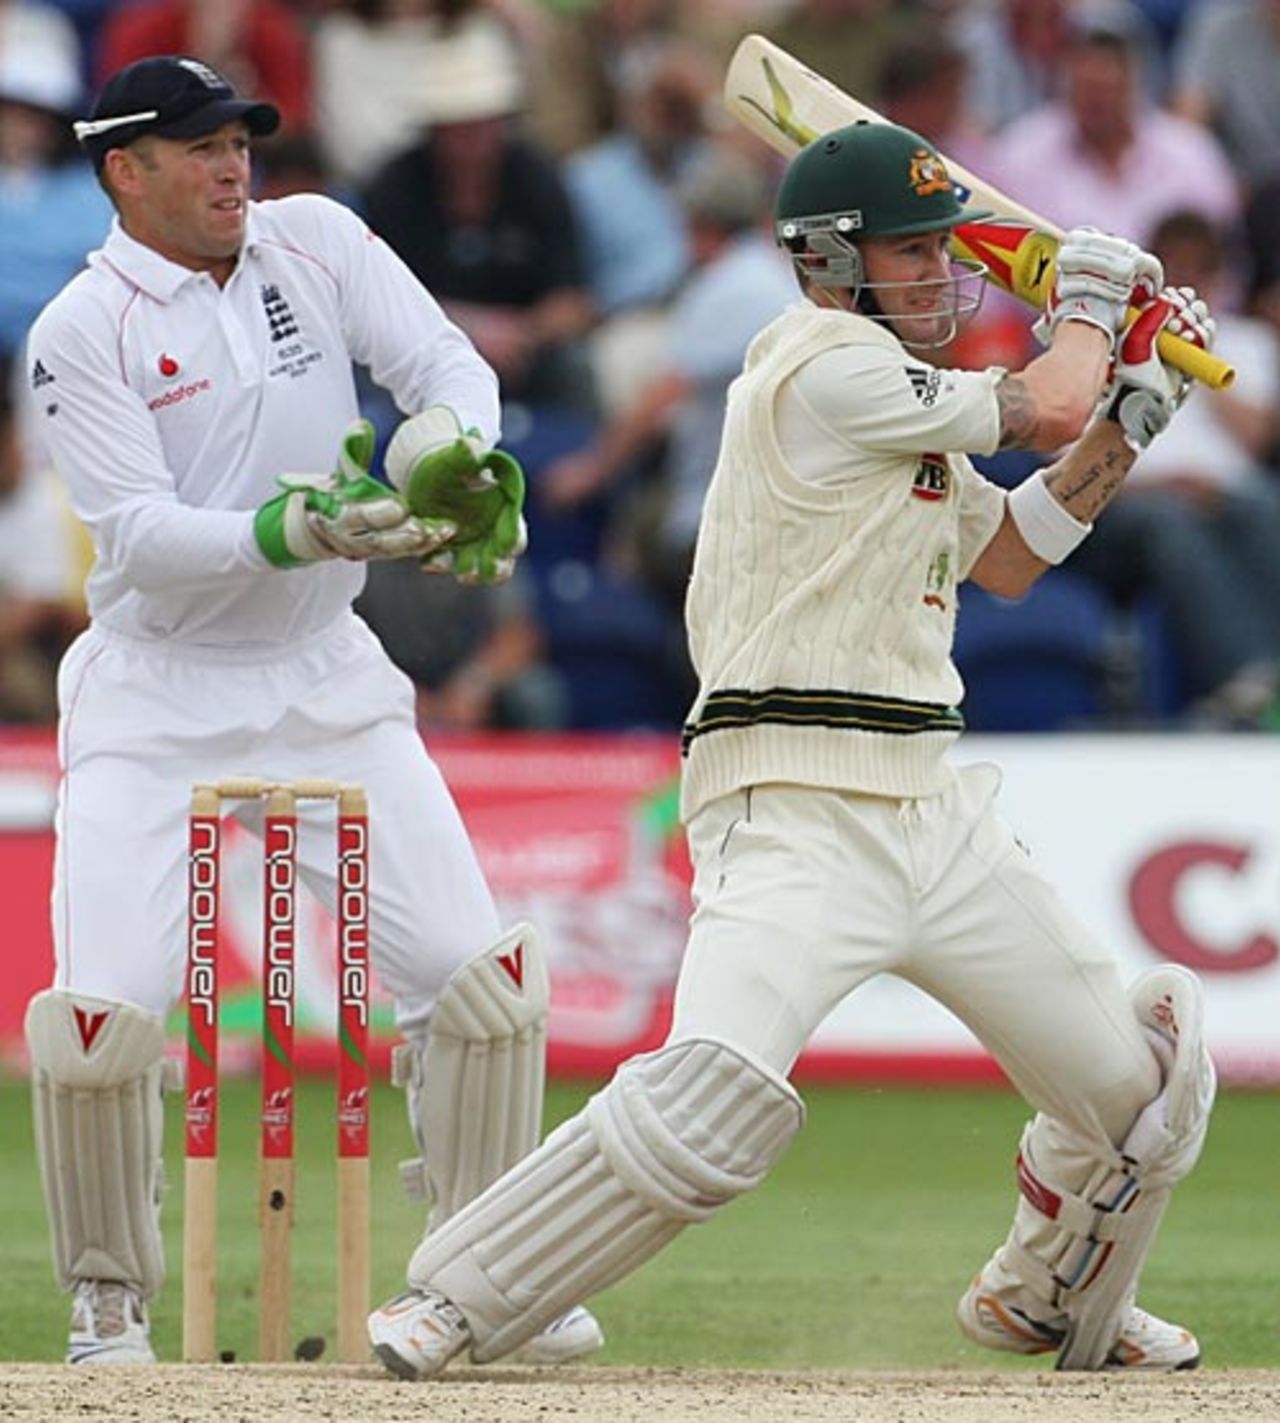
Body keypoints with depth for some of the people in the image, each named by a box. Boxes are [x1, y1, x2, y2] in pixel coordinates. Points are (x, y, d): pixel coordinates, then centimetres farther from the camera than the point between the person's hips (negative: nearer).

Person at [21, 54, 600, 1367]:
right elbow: (140, 535, -19)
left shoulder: (316, 244, 2)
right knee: (101, 1013, -16)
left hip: (326, 678, 4)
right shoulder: (81, 335, -11)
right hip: (156, 699, -4)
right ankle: (109, 1302, 6)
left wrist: (448, 446, -29)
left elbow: (447, 364, -5)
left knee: (478, 972, -2)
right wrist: (286, 532, -36)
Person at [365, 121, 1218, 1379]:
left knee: (1142, 1084, 13)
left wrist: (1126, 417, 18)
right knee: (714, 1101, -28)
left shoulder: (892, 401, 19)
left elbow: (1008, 555, 27)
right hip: (795, 806, -9)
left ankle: (1049, 1301, 41)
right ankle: (446, 1306, -17)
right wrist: (1090, 296, 11)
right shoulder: (826, 368, -10)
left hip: (928, 806, 9)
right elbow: (1043, 407, -9)